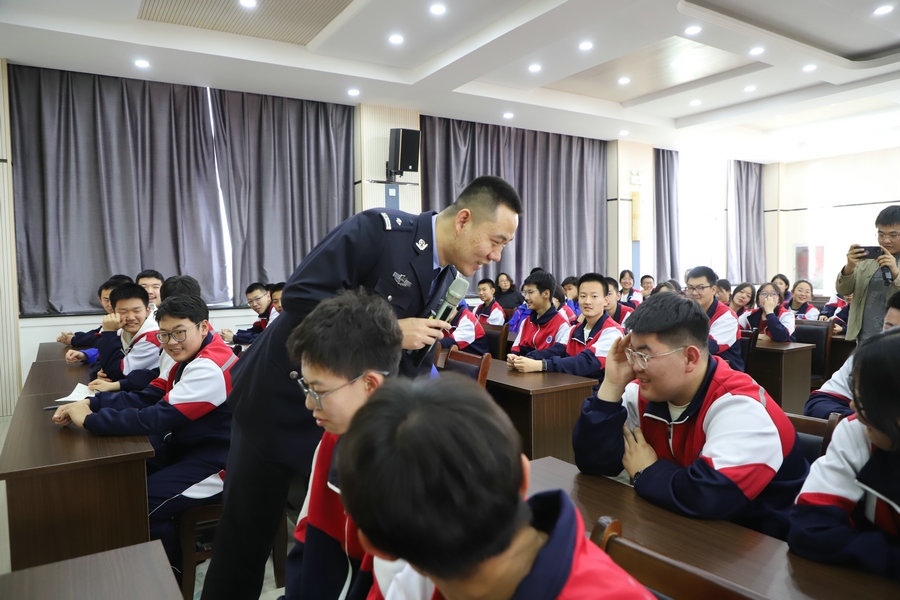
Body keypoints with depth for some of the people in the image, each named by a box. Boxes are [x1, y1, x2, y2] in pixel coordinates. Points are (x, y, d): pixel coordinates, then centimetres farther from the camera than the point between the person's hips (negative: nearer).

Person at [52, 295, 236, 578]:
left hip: (216, 465, -10)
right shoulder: (192, 358, 8)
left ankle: (173, 575, 9)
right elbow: (147, 397, 4)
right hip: (185, 447, 10)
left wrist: (90, 419, -20)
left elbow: (159, 418, -28)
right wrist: (90, 403, -9)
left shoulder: (210, 368, -25)